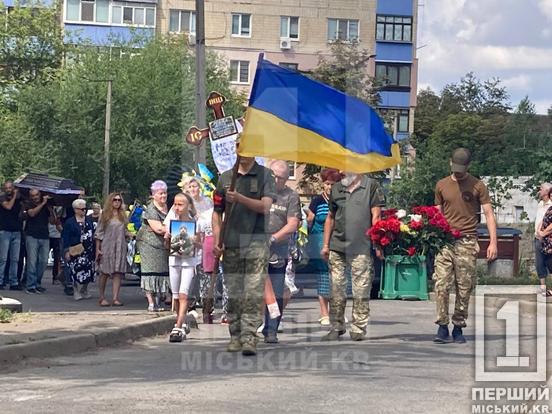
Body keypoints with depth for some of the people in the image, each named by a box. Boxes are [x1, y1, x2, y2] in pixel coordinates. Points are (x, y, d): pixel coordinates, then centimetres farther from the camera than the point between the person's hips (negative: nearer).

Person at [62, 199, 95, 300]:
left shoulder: (89, 221, 14)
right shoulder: (69, 222, 0)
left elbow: (93, 235, 15)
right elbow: (66, 238, -3)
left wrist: (94, 249, 11)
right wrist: (66, 251, -10)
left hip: (88, 251, 5)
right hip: (76, 251, -5)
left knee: (88, 271, 4)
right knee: (77, 271, -11)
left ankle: (84, 291, 18)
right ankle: (77, 292, -1)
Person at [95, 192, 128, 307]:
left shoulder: (123, 216, 13)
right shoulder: (105, 215, 4)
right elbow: (99, 233, 2)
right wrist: (97, 249, -3)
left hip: (120, 247, 3)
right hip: (106, 247, -2)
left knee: (118, 272, -6)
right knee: (104, 272, 1)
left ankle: (115, 298, -9)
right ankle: (102, 297, 11)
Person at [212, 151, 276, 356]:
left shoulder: (265, 175, 4)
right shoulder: (225, 177, 13)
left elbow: (265, 207, -8)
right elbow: (217, 212, 15)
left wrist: (240, 198, -21)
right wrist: (217, 240, 4)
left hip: (256, 243, -3)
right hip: (230, 244, 3)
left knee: (253, 294, -10)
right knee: (233, 294, 6)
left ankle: (249, 337, -12)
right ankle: (235, 336, 16)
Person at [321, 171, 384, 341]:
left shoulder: (371, 186, 2)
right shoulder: (336, 189, 16)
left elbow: (376, 216, -2)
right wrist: (326, 245, 14)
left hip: (361, 247, -4)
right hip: (337, 247, 4)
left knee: (361, 289, -1)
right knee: (336, 288, 5)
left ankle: (358, 328, 6)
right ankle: (336, 327, 14)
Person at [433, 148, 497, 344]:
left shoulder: (478, 186, 4)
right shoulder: (441, 185, 11)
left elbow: (488, 214, 2)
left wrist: (493, 242, -6)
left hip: (467, 242, -1)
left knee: (464, 289, 1)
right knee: (441, 285, -8)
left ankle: (458, 328, 9)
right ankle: (442, 327, -4)